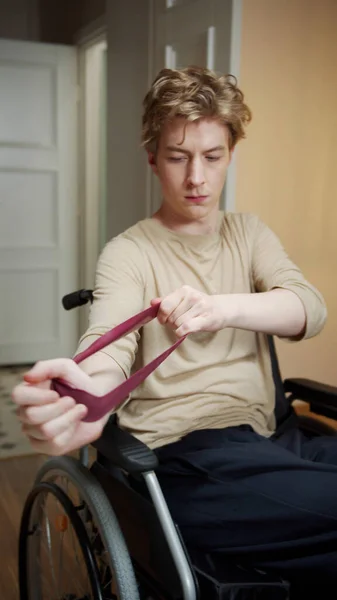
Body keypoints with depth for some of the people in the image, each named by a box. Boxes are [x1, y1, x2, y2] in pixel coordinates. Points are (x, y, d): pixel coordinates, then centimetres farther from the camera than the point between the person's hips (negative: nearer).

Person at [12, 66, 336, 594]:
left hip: (261, 442, 6)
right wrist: (84, 397, -43)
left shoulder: (248, 234, 14)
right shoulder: (129, 253, 1)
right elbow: (109, 348, -18)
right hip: (184, 457, -5)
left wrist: (220, 308, -25)